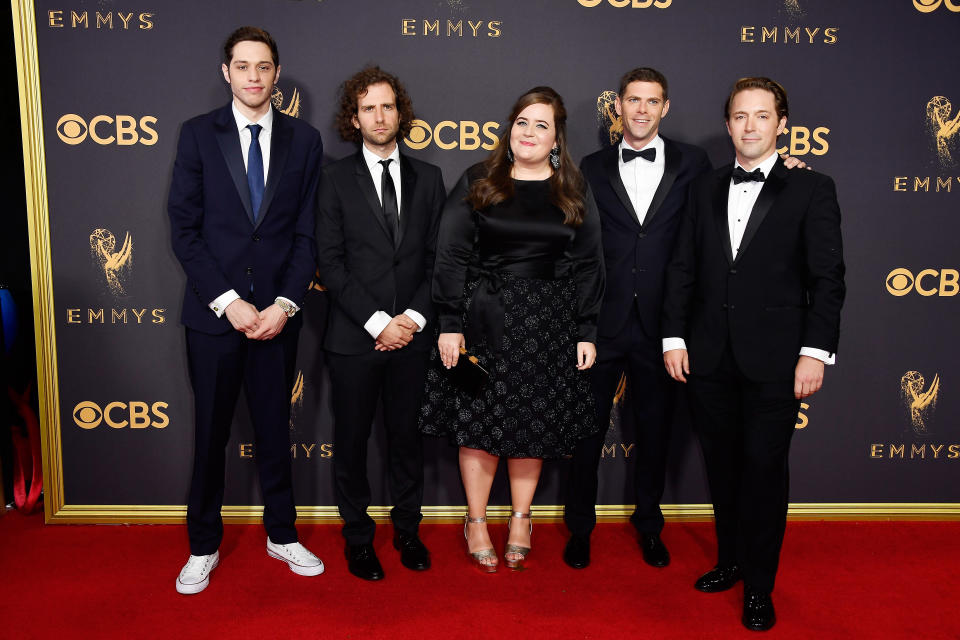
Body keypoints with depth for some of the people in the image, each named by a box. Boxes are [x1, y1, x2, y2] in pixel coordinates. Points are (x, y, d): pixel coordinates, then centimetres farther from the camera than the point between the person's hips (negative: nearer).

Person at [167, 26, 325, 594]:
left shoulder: (304, 140, 4)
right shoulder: (198, 134, 0)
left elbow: (307, 232, 2)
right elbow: (184, 229, -4)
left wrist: (286, 302, -9)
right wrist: (228, 301, -12)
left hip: (277, 312, 1)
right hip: (213, 311, -1)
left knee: (275, 428, 12)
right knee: (211, 431, 9)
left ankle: (282, 535, 30)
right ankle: (204, 546, 26)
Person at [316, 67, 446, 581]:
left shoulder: (427, 178, 8)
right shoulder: (335, 179, 1)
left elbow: (438, 257, 5)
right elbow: (330, 263, -6)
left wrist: (414, 317, -8)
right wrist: (378, 323, -13)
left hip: (412, 335, 2)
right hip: (354, 337, -2)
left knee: (407, 435, 12)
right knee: (352, 439, 8)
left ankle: (407, 530, 29)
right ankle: (358, 537, 25)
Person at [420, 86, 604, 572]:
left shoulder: (574, 193, 6)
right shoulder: (477, 182, 2)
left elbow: (588, 265, 6)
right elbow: (450, 255, -2)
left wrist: (585, 332, 0)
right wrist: (450, 323, -9)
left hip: (546, 323, 1)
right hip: (483, 318, -1)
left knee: (533, 421, 8)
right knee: (479, 419, 3)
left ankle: (521, 519, 25)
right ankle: (476, 521, 19)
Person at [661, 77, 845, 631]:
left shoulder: (812, 190, 1)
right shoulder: (706, 190, 12)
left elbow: (828, 278, -3)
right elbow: (683, 268, 10)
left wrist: (816, 351, -10)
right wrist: (674, 337, 3)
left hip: (774, 359, -3)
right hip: (710, 356, 4)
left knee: (764, 468, 1)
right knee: (723, 464, 13)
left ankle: (760, 587, 16)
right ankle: (730, 560, 31)